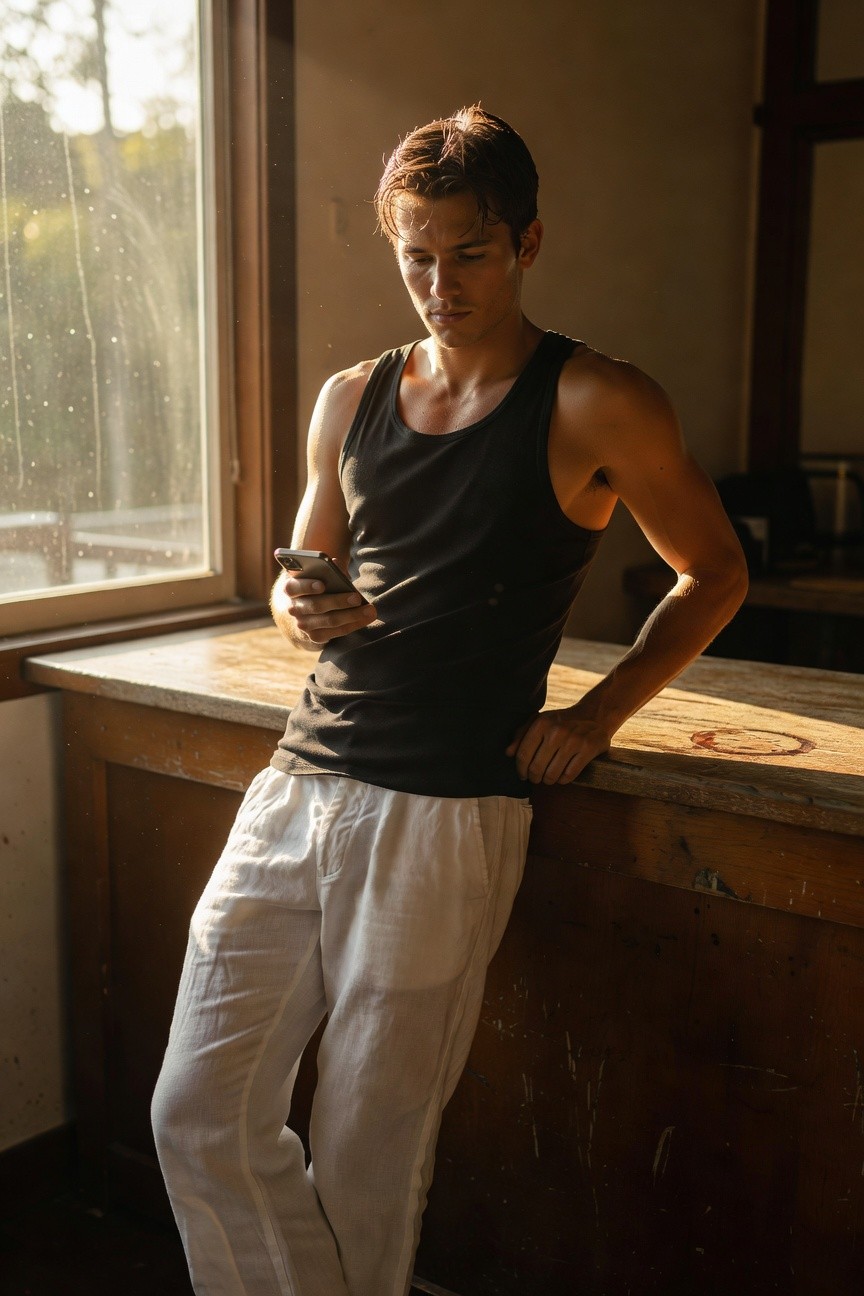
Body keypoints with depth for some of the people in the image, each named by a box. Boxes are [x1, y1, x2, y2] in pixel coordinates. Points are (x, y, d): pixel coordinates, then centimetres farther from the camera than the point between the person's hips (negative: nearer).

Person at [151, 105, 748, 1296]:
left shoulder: (595, 406, -2)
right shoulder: (349, 401, 13)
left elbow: (714, 573, 8)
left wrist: (597, 715, -1)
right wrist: (298, 608, 0)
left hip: (446, 811, -5)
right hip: (297, 786, 5)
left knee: (365, 1153, 6)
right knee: (199, 1114, 5)